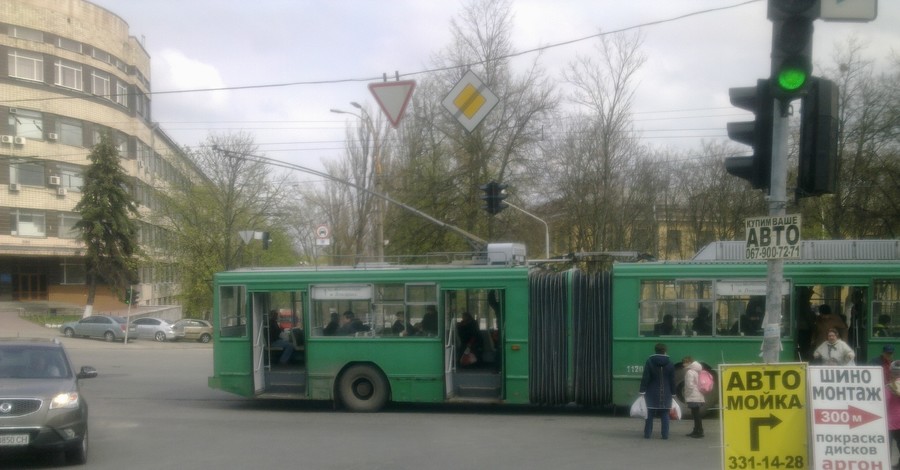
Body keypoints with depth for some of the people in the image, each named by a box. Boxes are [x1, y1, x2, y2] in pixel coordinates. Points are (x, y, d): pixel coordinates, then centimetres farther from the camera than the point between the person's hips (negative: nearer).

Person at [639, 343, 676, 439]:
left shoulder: (649, 362, -4)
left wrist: (642, 391, -6)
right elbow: (672, 381, 4)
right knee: (665, 415, 5)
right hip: (666, 394, 1)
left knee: (649, 414, 5)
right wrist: (673, 393, 10)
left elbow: (645, 378, -8)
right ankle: (665, 434, 2)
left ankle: (647, 434, 6)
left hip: (652, 393, -1)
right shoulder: (669, 364, 2)